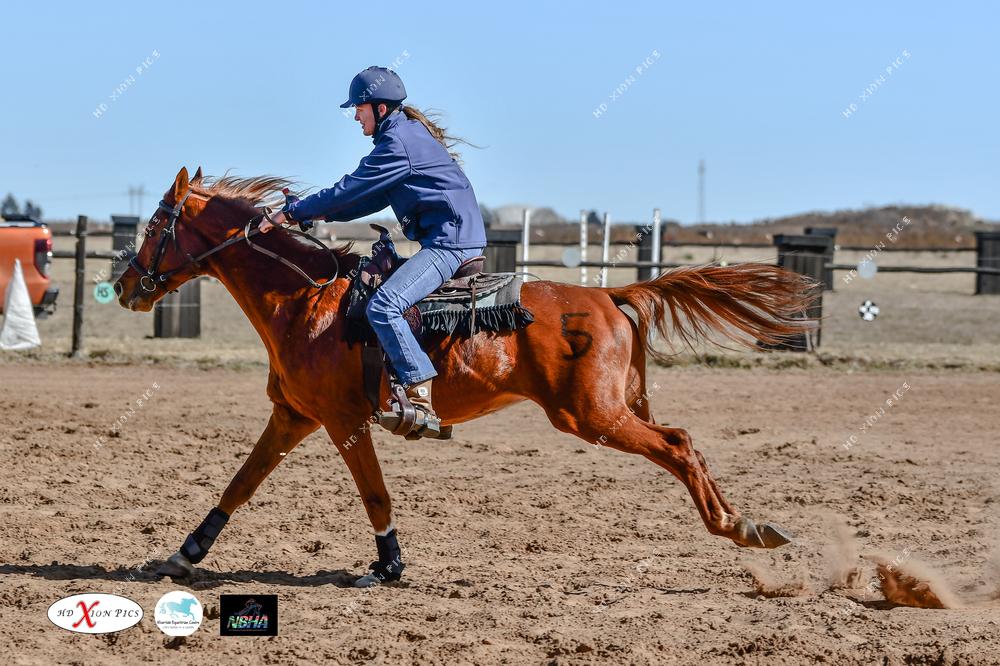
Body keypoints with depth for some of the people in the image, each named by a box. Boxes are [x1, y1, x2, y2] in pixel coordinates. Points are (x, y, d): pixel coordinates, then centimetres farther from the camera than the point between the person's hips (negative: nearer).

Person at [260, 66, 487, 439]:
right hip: (450, 239, 12)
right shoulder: (409, 135, 20)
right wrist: (320, 214, 16)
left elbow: (351, 190, -15)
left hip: (450, 241, -12)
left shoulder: (398, 143, -13)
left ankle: (422, 402, -32)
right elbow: (373, 198, 24)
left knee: (383, 306, -25)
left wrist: (291, 213, -8)